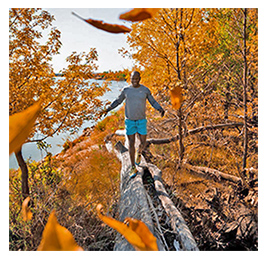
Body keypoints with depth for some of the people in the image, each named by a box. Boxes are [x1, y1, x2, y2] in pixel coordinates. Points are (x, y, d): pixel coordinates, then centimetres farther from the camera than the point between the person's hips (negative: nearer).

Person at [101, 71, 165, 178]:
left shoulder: (145, 90, -5)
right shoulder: (126, 90, -4)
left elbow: (153, 102, 3)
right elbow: (118, 101, 8)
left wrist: (160, 109, -17)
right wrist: (108, 109, -4)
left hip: (141, 121, 0)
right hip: (129, 121, 0)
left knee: (143, 143, 3)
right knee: (131, 144, 1)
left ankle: (139, 153, 42)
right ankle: (133, 168, 14)